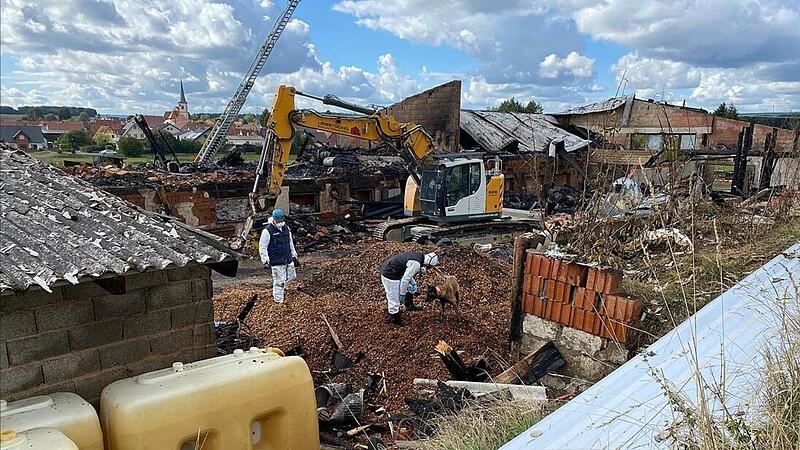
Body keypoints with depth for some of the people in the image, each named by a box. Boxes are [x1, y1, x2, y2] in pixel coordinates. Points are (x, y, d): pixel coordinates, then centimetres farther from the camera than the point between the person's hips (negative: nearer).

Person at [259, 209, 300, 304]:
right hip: (276, 262, -7)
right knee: (279, 282, 0)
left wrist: (294, 257, 19)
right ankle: (278, 300, 16)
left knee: (291, 276, 19)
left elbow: (291, 244, 18)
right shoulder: (268, 231, -13)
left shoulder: (286, 228, 7)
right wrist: (265, 262, -16)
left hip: (288, 260, 7)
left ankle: (281, 285, 44)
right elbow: (262, 247, -12)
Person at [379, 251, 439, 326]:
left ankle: (410, 305, 39)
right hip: (389, 275, -10)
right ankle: (395, 319, 21)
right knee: (394, 299, 3)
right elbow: (405, 280, -24)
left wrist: (414, 283, 14)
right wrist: (402, 294, -12)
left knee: (410, 286, 23)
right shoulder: (416, 264, -26)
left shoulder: (418, 255, 3)